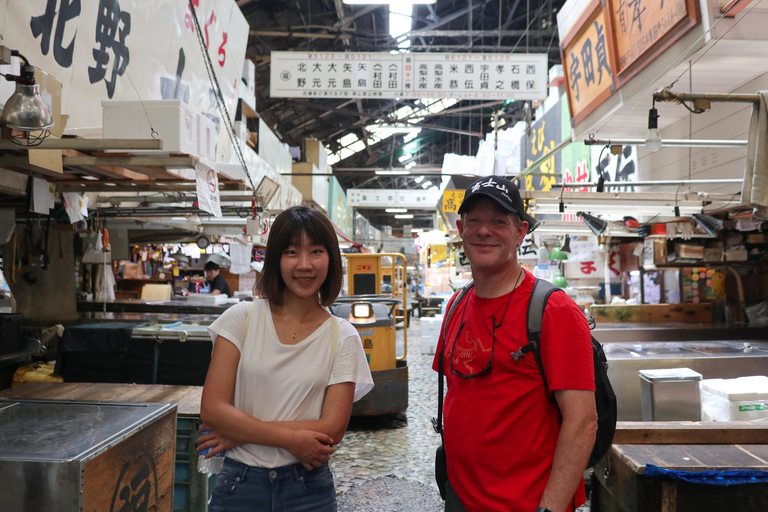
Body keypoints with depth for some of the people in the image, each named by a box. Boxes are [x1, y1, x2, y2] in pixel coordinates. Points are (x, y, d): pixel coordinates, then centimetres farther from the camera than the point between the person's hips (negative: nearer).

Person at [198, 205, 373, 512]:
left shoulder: (342, 337, -4)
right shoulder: (242, 318, -4)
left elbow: (333, 429, -10)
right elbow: (212, 409, -9)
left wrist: (240, 432, -14)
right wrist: (292, 439, -17)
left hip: (308, 487, 0)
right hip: (240, 482, 0)